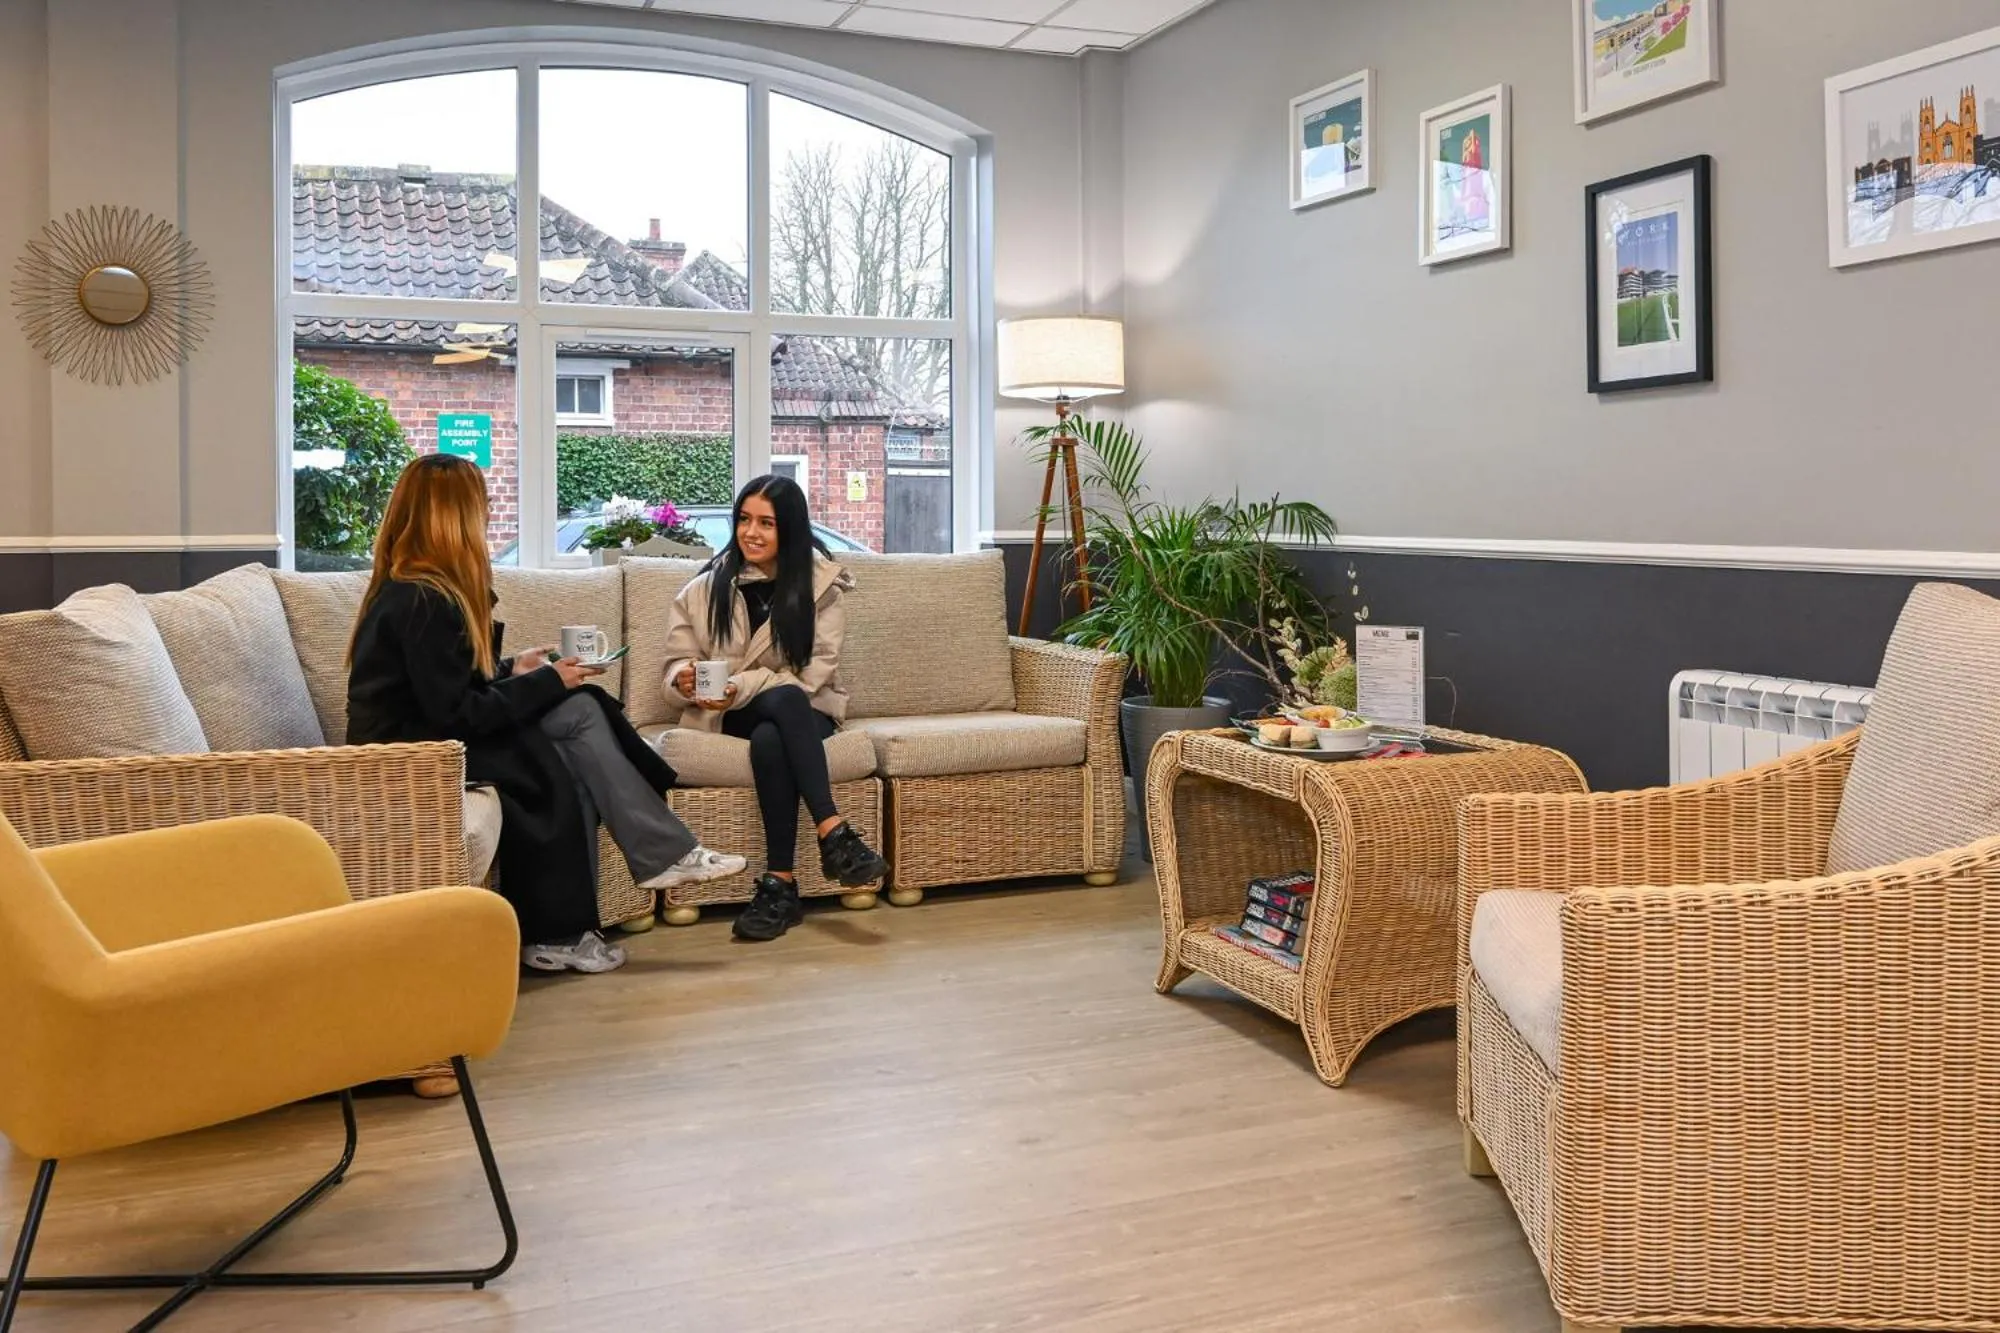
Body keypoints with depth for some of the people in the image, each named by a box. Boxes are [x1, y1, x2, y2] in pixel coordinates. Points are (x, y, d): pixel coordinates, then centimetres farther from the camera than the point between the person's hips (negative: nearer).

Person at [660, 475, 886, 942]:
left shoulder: (821, 582, -2)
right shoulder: (708, 586, 3)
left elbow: (817, 671, -9)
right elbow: (678, 661, 4)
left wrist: (741, 687, -22)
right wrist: (686, 679, -22)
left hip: (805, 710, 0)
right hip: (731, 716, 0)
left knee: (770, 740, -37)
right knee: (785, 698, -36)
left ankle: (780, 883, -35)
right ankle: (834, 833, -43)